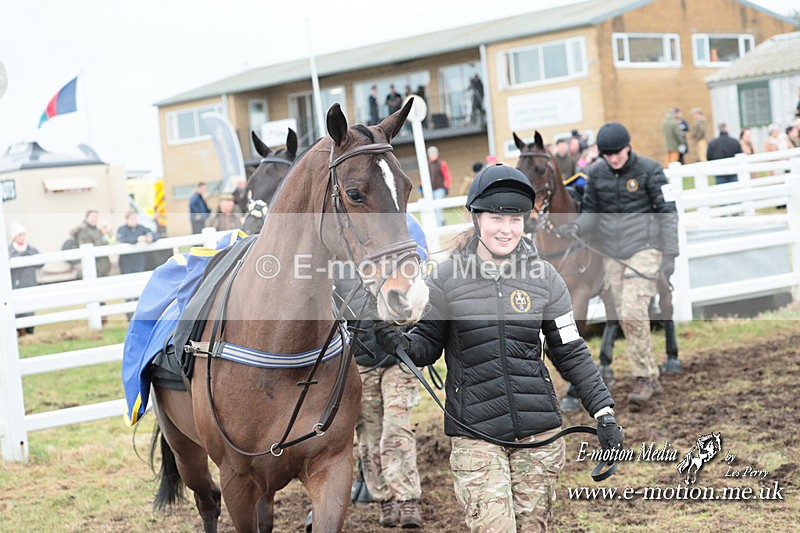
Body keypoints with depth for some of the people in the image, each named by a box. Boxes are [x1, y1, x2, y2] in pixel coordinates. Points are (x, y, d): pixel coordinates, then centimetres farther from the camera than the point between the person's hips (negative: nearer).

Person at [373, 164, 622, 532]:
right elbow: (428, 344, 5)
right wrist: (399, 343, -17)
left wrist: (604, 411, 2)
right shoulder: (446, 277, -3)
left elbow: (571, 353, 8)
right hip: (474, 434, -2)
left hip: (539, 431, 3)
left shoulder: (544, 277, 2)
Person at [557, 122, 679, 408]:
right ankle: (651, 378, 19)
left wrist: (670, 255, -10)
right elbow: (592, 211, 9)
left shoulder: (649, 170, -8)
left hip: (643, 248, -5)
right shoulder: (596, 173, 3)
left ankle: (643, 377, -2)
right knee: (625, 317, 7)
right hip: (611, 252, 5)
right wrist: (576, 227, -14)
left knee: (633, 312, -16)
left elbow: (667, 212, -6)